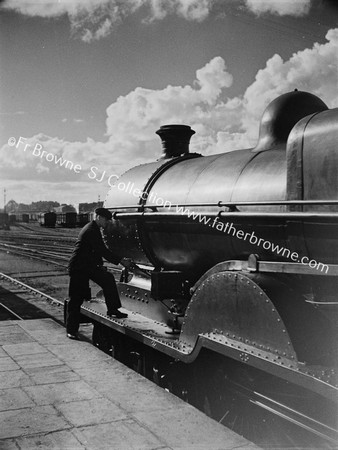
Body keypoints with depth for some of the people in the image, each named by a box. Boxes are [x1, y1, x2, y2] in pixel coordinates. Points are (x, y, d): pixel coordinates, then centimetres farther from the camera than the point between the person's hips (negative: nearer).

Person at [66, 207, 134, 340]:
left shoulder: (94, 229, 11)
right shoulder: (91, 230, -21)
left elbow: (99, 249, 21)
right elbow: (102, 250, -24)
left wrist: (100, 264, 14)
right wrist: (121, 261, -21)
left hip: (88, 265, 10)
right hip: (78, 268, -10)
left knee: (108, 279, 5)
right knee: (76, 299, -4)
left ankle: (112, 310, 12)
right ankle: (71, 330, 3)